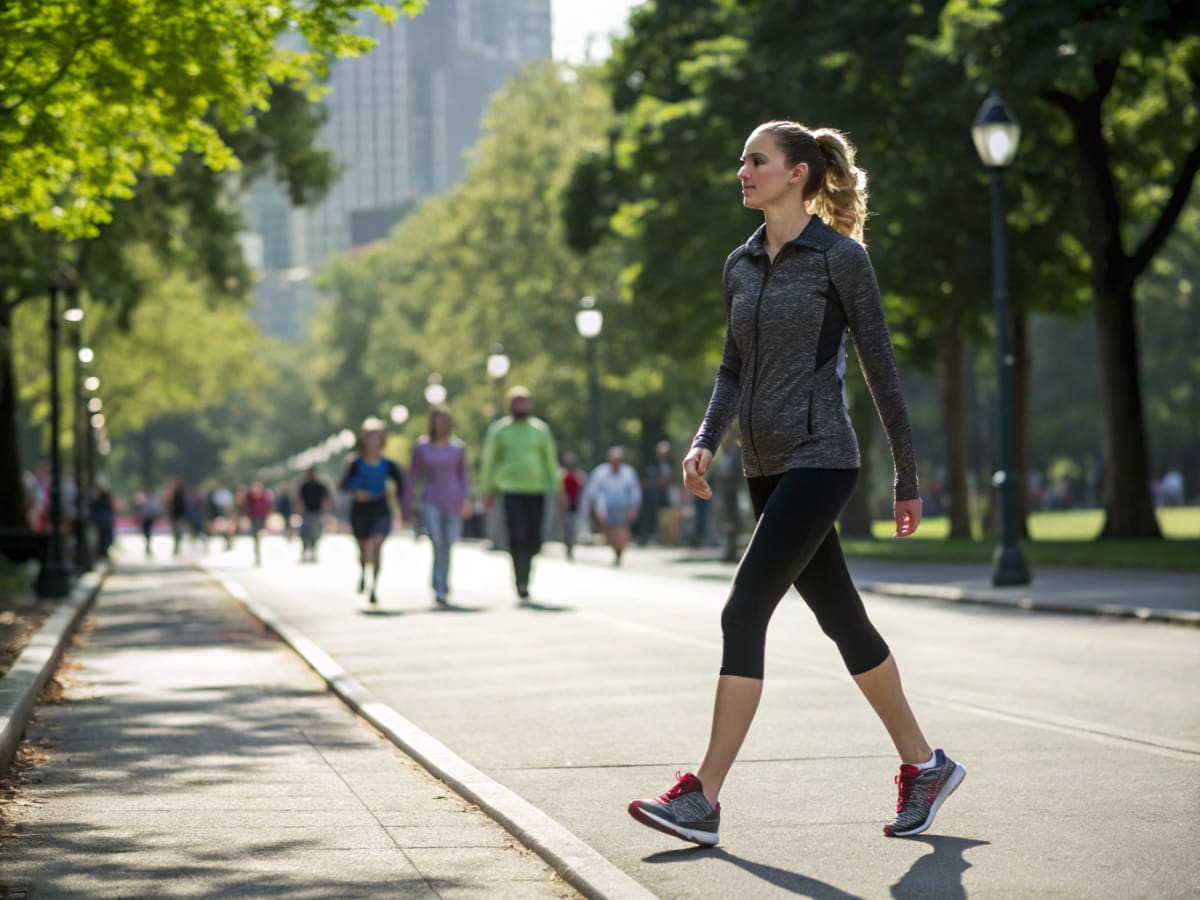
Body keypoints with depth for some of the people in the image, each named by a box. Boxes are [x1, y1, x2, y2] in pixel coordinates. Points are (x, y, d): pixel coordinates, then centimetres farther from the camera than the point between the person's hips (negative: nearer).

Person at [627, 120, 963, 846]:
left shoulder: (840, 256, -7)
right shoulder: (741, 265, 12)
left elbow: (881, 369, -4)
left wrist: (908, 480, -2)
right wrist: (706, 443, -1)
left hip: (820, 460, -8)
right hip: (767, 467, 8)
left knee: (744, 614, -15)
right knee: (843, 621, 13)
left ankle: (704, 799, -14)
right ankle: (925, 765, 26)